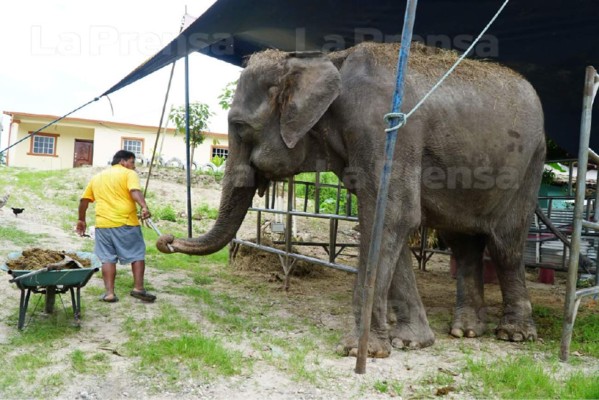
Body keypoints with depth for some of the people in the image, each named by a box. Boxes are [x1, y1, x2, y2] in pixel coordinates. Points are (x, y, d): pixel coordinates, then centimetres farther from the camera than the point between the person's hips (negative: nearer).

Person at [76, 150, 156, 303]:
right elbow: (135, 191, -17)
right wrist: (144, 207, -31)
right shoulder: (129, 174, 3)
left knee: (107, 258, 8)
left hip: (103, 224, 4)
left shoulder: (97, 177, 20)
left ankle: (109, 292, 5)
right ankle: (138, 288, 2)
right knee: (137, 254, 6)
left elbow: (84, 200, 21)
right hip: (126, 223, -4)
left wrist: (81, 220, 30)